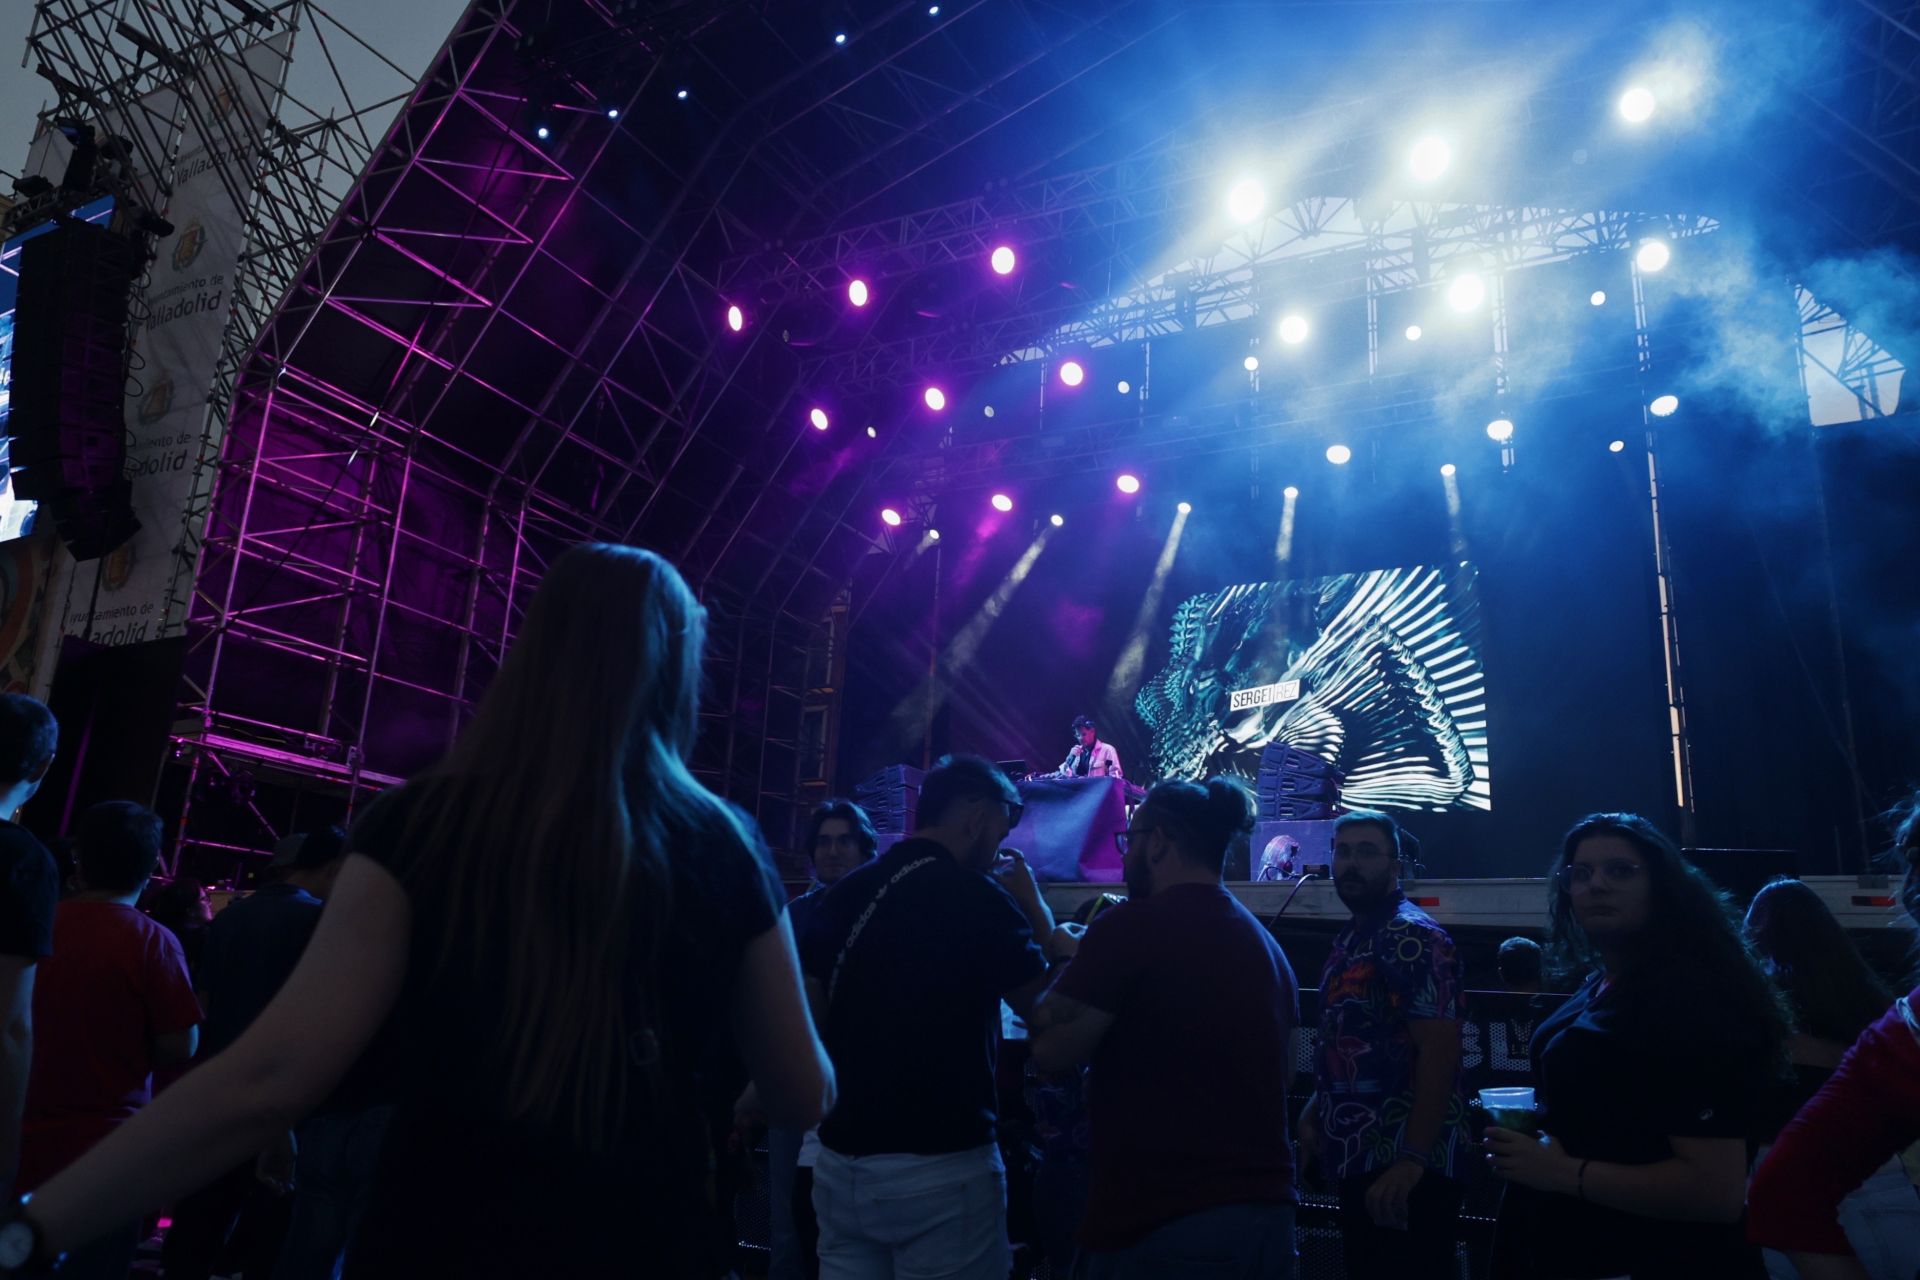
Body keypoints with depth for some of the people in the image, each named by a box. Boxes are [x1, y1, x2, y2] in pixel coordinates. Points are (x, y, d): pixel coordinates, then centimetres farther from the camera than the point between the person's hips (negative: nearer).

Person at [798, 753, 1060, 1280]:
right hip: (941, 1166, -6)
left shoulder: (844, 893, 5)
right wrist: (1033, 905, 2)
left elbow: (809, 1012, 10)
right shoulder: (977, 896, -13)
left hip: (841, 1161, 6)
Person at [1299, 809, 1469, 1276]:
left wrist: (1412, 1159, -24)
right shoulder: (1348, 942, 13)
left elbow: (1439, 1052, -21)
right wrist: (1314, 1112, 8)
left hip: (1404, 1167, -9)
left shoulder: (1415, 936, -14)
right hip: (1358, 1159, 9)